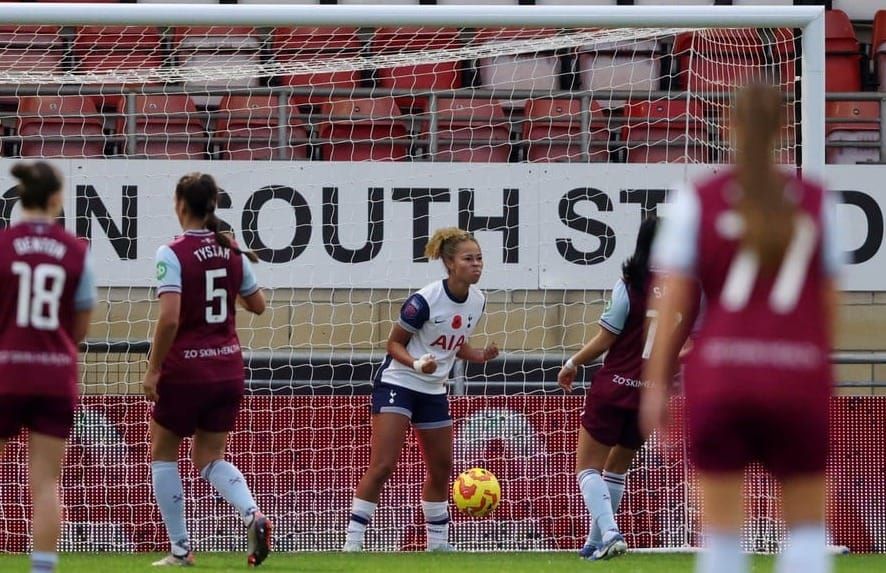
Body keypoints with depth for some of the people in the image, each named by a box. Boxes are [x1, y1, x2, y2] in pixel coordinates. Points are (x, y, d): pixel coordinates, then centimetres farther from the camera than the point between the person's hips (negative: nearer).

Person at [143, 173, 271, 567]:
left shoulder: (173, 254, -14)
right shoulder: (233, 252, 3)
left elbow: (170, 317, -22)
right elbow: (257, 305, 15)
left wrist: (153, 369, -14)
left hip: (186, 370, -5)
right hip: (228, 368, 5)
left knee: (163, 453, 14)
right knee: (209, 458, 15)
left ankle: (180, 548, 11)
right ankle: (252, 515, -13)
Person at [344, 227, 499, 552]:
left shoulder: (477, 301, 1)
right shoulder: (424, 301, -21)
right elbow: (394, 344, -11)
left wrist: (480, 355, -3)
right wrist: (417, 364, -29)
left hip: (433, 391, 7)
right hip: (397, 383, -7)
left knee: (441, 469, 11)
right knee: (382, 466, -15)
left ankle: (437, 541, 24)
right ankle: (352, 541, -13)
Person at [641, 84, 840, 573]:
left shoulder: (697, 201, 3)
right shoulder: (815, 202, 7)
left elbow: (671, 299, -1)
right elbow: (830, 300, 8)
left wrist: (656, 385, 2)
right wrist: (832, 375, 19)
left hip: (719, 375, 0)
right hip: (799, 378, 1)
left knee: (721, 531, 5)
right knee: (806, 528, 10)